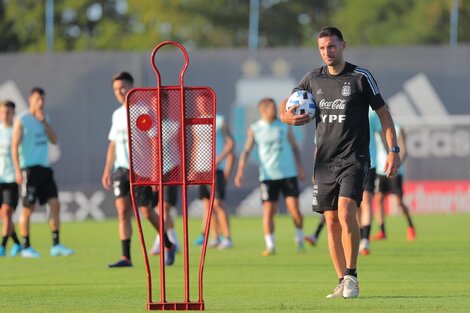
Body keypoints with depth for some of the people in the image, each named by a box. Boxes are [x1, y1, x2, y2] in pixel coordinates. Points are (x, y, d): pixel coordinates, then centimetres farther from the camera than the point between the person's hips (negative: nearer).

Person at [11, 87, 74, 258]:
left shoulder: (45, 118, 14)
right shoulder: (22, 121, -5)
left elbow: (54, 140, 5)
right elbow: (14, 146, -7)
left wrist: (44, 121, -6)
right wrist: (18, 170, -15)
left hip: (44, 168, 6)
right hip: (29, 169, -6)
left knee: (55, 204, -3)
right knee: (28, 209, -3)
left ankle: (56, 245, -1)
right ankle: (26, 247, 6)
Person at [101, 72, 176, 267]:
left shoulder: (143, 111, -7)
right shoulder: (117, 115, 14)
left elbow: (155, 141, -10)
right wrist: (107, 170, 16)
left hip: (141, 170, -6)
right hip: (121, 169, 6)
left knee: (147, 211, 0)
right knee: (122, 210, -7)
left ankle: (168, 246, 23)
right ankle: (126, 257, -9)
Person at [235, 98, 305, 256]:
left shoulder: (284, 126, 7)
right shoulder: (254, 129, 3)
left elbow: (294, 147, 13)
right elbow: (246, 150, 3)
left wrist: (299, 166, 3)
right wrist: (240, 171, -8)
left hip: (288, 173, 1)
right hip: (267, 176, 0)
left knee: (294, 208, -6)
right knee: (268, 211, -7)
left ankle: (300, 240, 15)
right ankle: (270, 246, -2)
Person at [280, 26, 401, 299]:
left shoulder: (361, 77, -3)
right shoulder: (313, 79, 9)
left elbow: (383, 112, 2)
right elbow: (286, 107, 20)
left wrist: (393, 150, -5)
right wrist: (286, 116, -5)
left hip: (354, 159, -5)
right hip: (325, 161, 5)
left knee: (346, 212, -21)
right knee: (332, 221, 3)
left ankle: (351, 276, -10)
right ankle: (343, 283, 10)